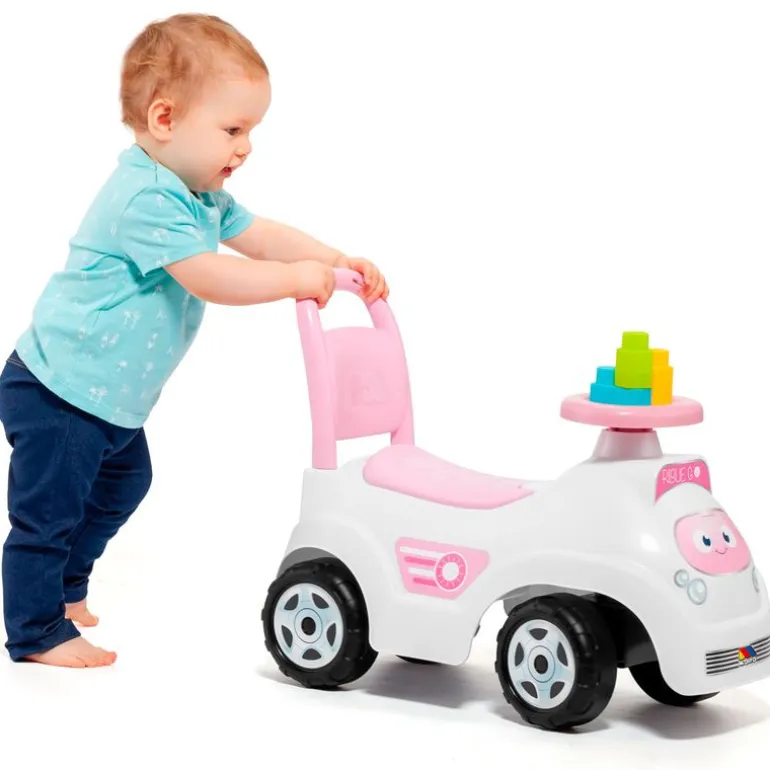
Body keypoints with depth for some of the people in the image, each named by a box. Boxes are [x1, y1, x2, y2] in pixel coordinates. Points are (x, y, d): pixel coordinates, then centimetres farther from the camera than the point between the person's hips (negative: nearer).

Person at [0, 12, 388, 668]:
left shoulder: (201, 196, 6)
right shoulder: (146, 199, -28)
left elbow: (259, 235, 12)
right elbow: (207, 276, -33)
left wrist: (338, 263, 0)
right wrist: (296, 278, -27)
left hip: (110, 400, 11)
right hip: (56, 393, -11)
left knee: (121, 488, 26)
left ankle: (62, 588, 42)